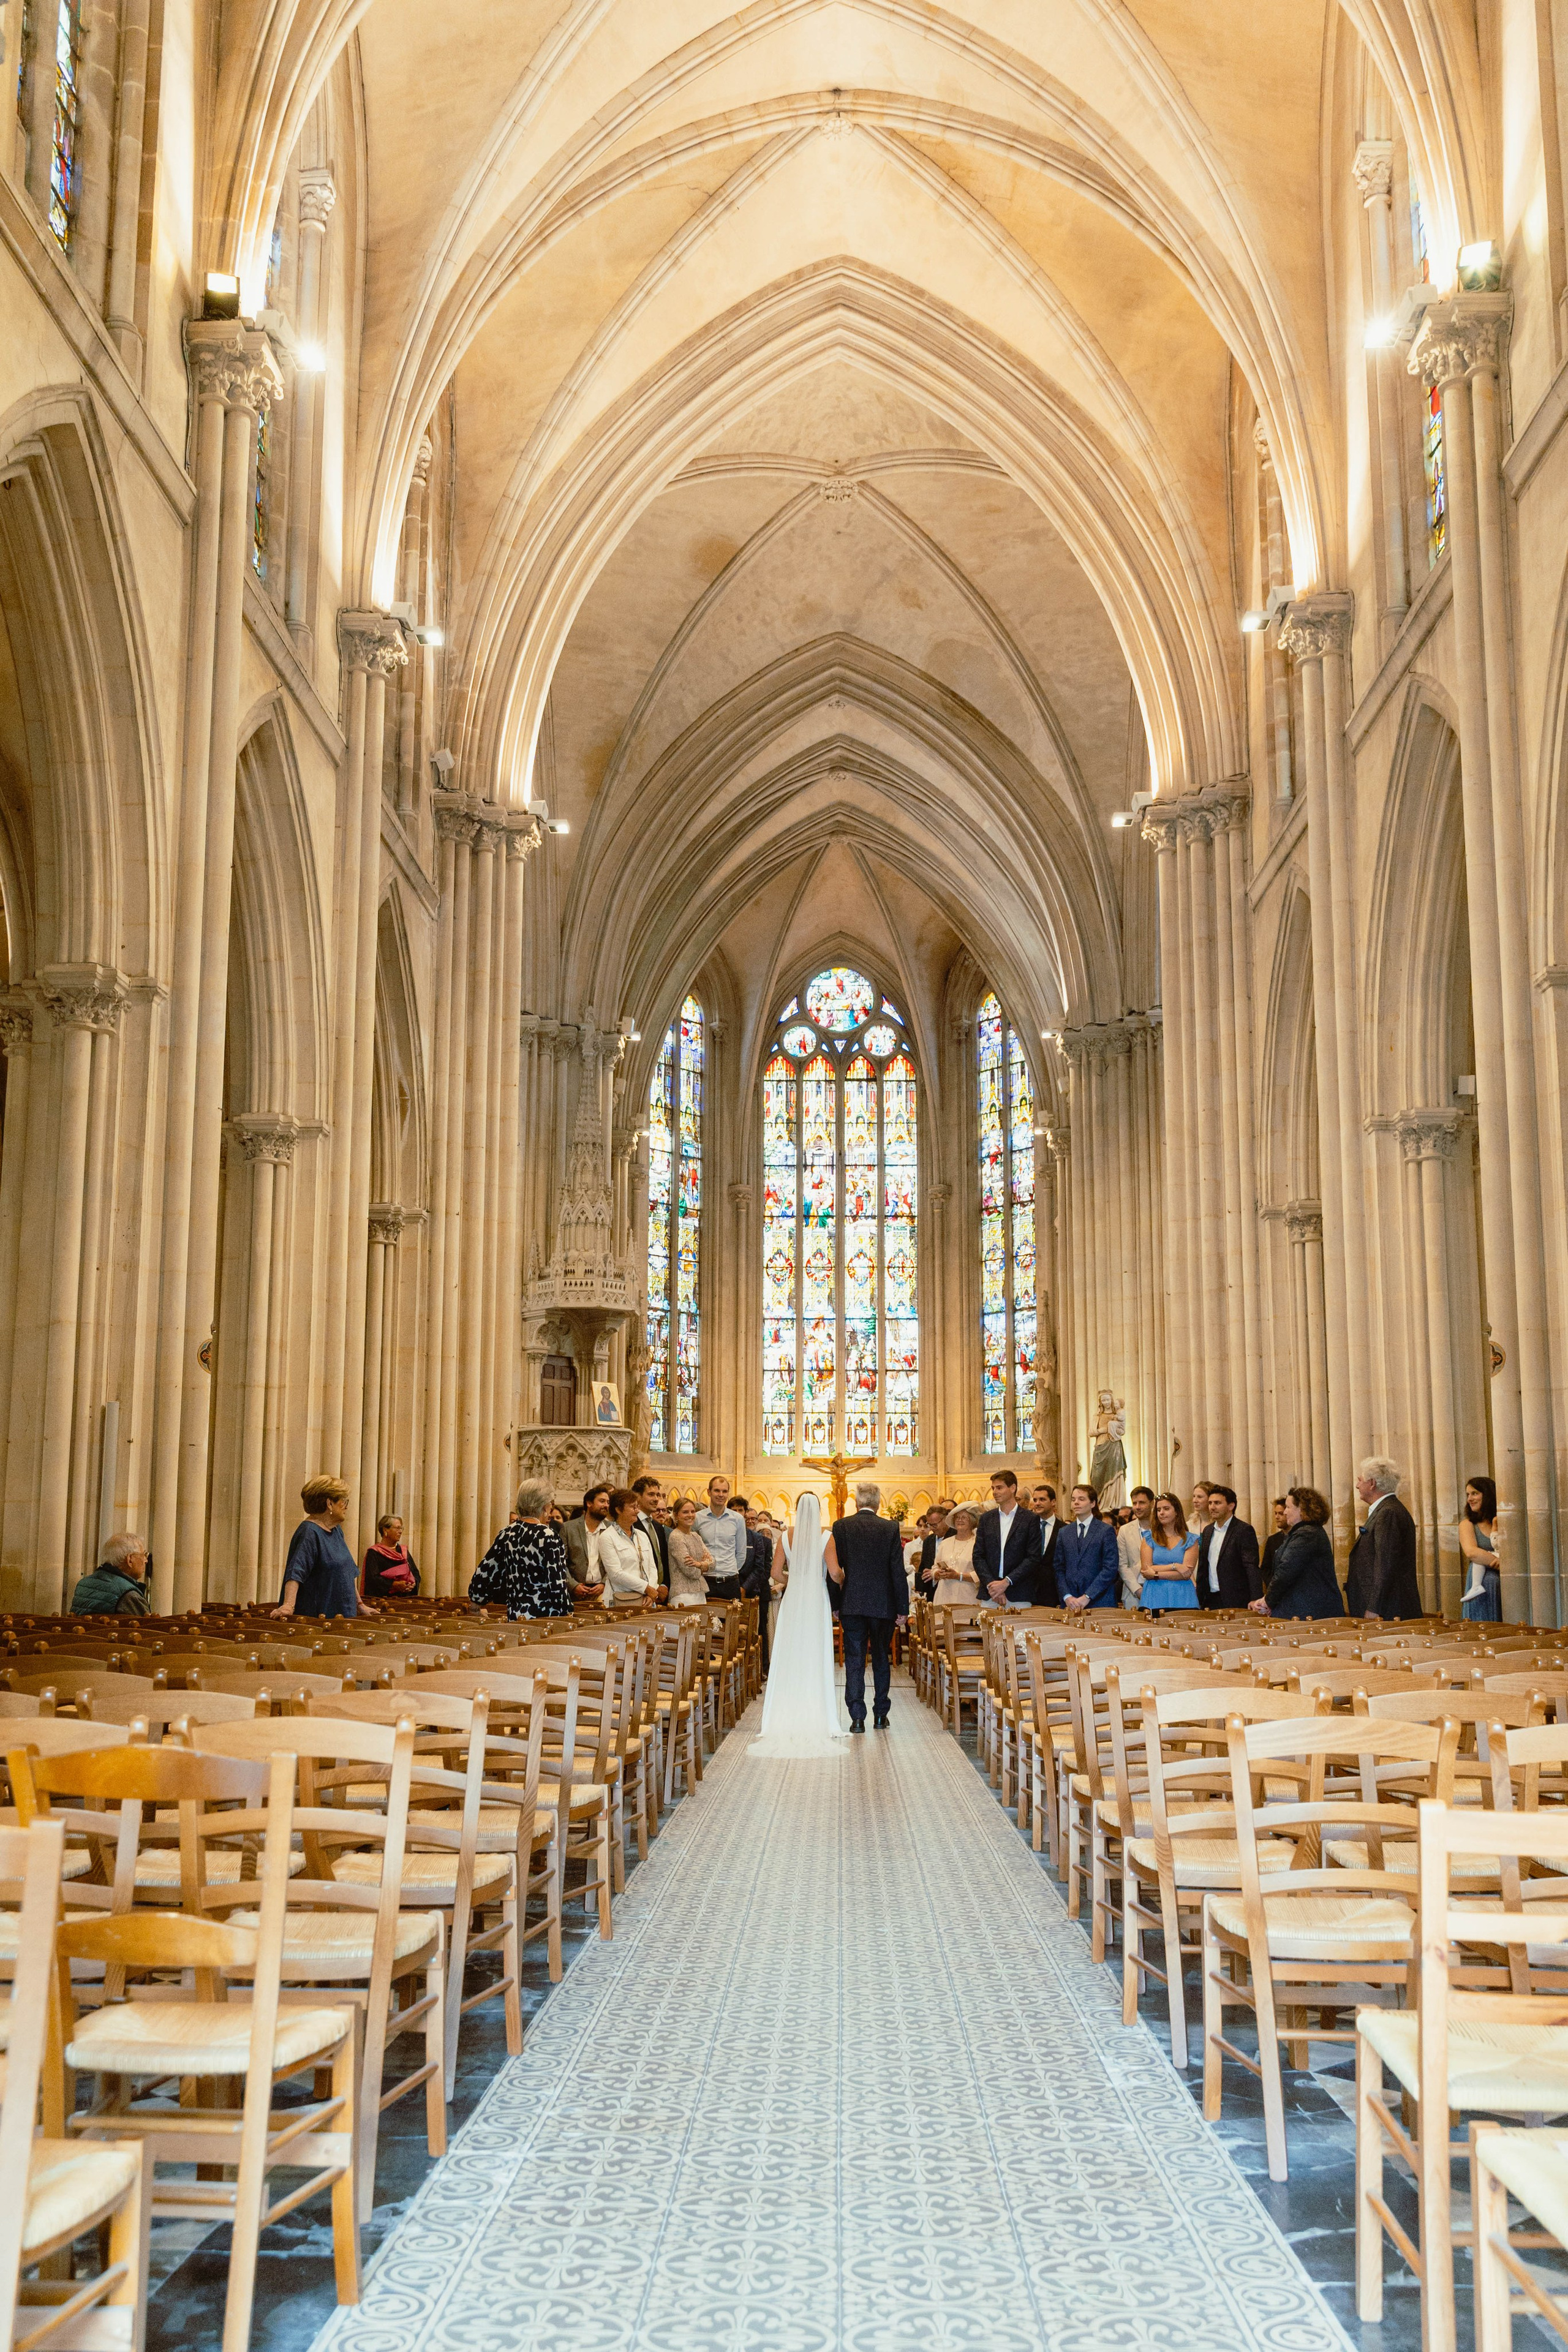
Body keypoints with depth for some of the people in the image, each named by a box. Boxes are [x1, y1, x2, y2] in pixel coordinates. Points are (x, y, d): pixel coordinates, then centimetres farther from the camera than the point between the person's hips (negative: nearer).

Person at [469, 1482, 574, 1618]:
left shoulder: (507, 1534, 6)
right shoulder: (548, 1536, -13)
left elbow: (484, 1572, 13)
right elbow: (557, 1583, -15)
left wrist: (476, 1602, 27)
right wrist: (567, 1613, -5)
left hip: (515, 1614, 7)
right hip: (546, 1616, -7)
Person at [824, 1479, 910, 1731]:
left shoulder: (841, 1527, -3)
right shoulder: (890, 1529, -3)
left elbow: (834, 1568, -2)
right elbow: (898, 1572, -4)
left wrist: (835, 1603, 5)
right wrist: (903, 1608, 2)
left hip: (852, 1604, 0)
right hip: (883, 1604, 0)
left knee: (854, 1661, 3)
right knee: (882, 1660, 12)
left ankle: (857, 1717, -3)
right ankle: (880, 1715, 16)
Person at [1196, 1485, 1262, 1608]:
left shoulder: (1244, 1531, -7)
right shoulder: (1207, 1531, 14)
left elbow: (1252, 1568, -14)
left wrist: (1256, 1599, -23)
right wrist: (1199, 1600, 14)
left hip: (1236, 1602, -6)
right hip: (1211, 1601, 6)